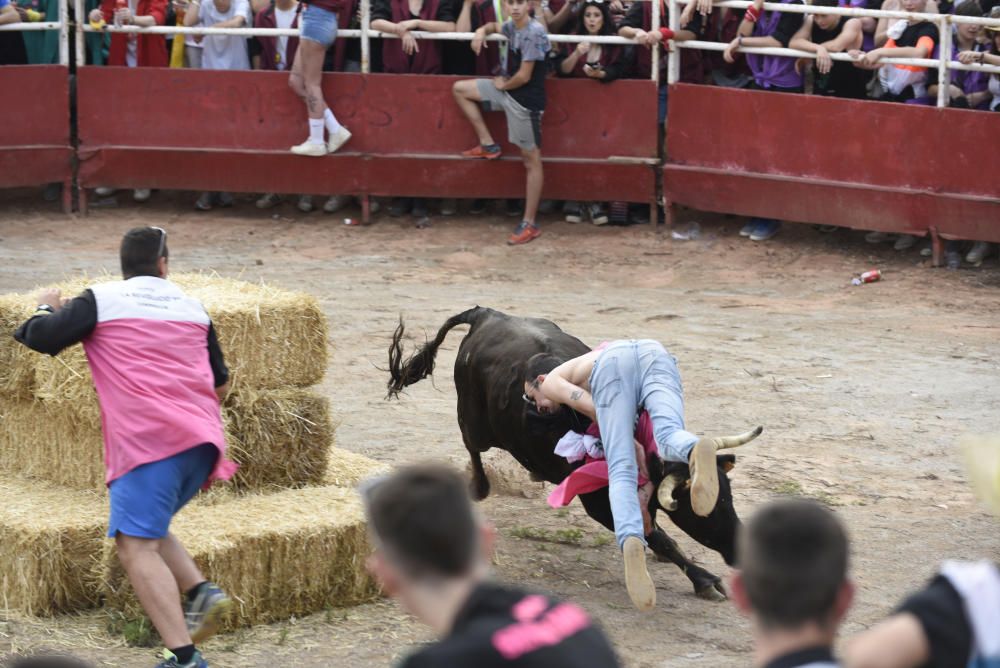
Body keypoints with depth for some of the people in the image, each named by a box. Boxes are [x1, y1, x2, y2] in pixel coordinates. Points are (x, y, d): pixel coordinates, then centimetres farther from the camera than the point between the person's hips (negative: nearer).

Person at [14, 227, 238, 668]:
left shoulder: (101, 301, 5)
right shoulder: (192, 307, 20)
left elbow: (37, 338, 3)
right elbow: (220, 383, 27)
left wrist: (45, 309, 25)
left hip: (148, 441, -6)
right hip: (202, 439, 6)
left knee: (136, 546, -9)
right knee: (149, 528, 24)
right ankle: (200, 592, 1)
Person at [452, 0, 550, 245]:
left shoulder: (534, 33, -23)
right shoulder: (512, 26, 4)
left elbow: (524, 77, -24)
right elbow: (495, 27, 30)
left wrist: (502, 85, -3)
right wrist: (482, 31, 6)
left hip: (526, 100, -9)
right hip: (507, 89, 9)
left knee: (531, 161, -3)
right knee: (460, 89, 16)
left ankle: (529, 224, -1)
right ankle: (488, 145, 17)